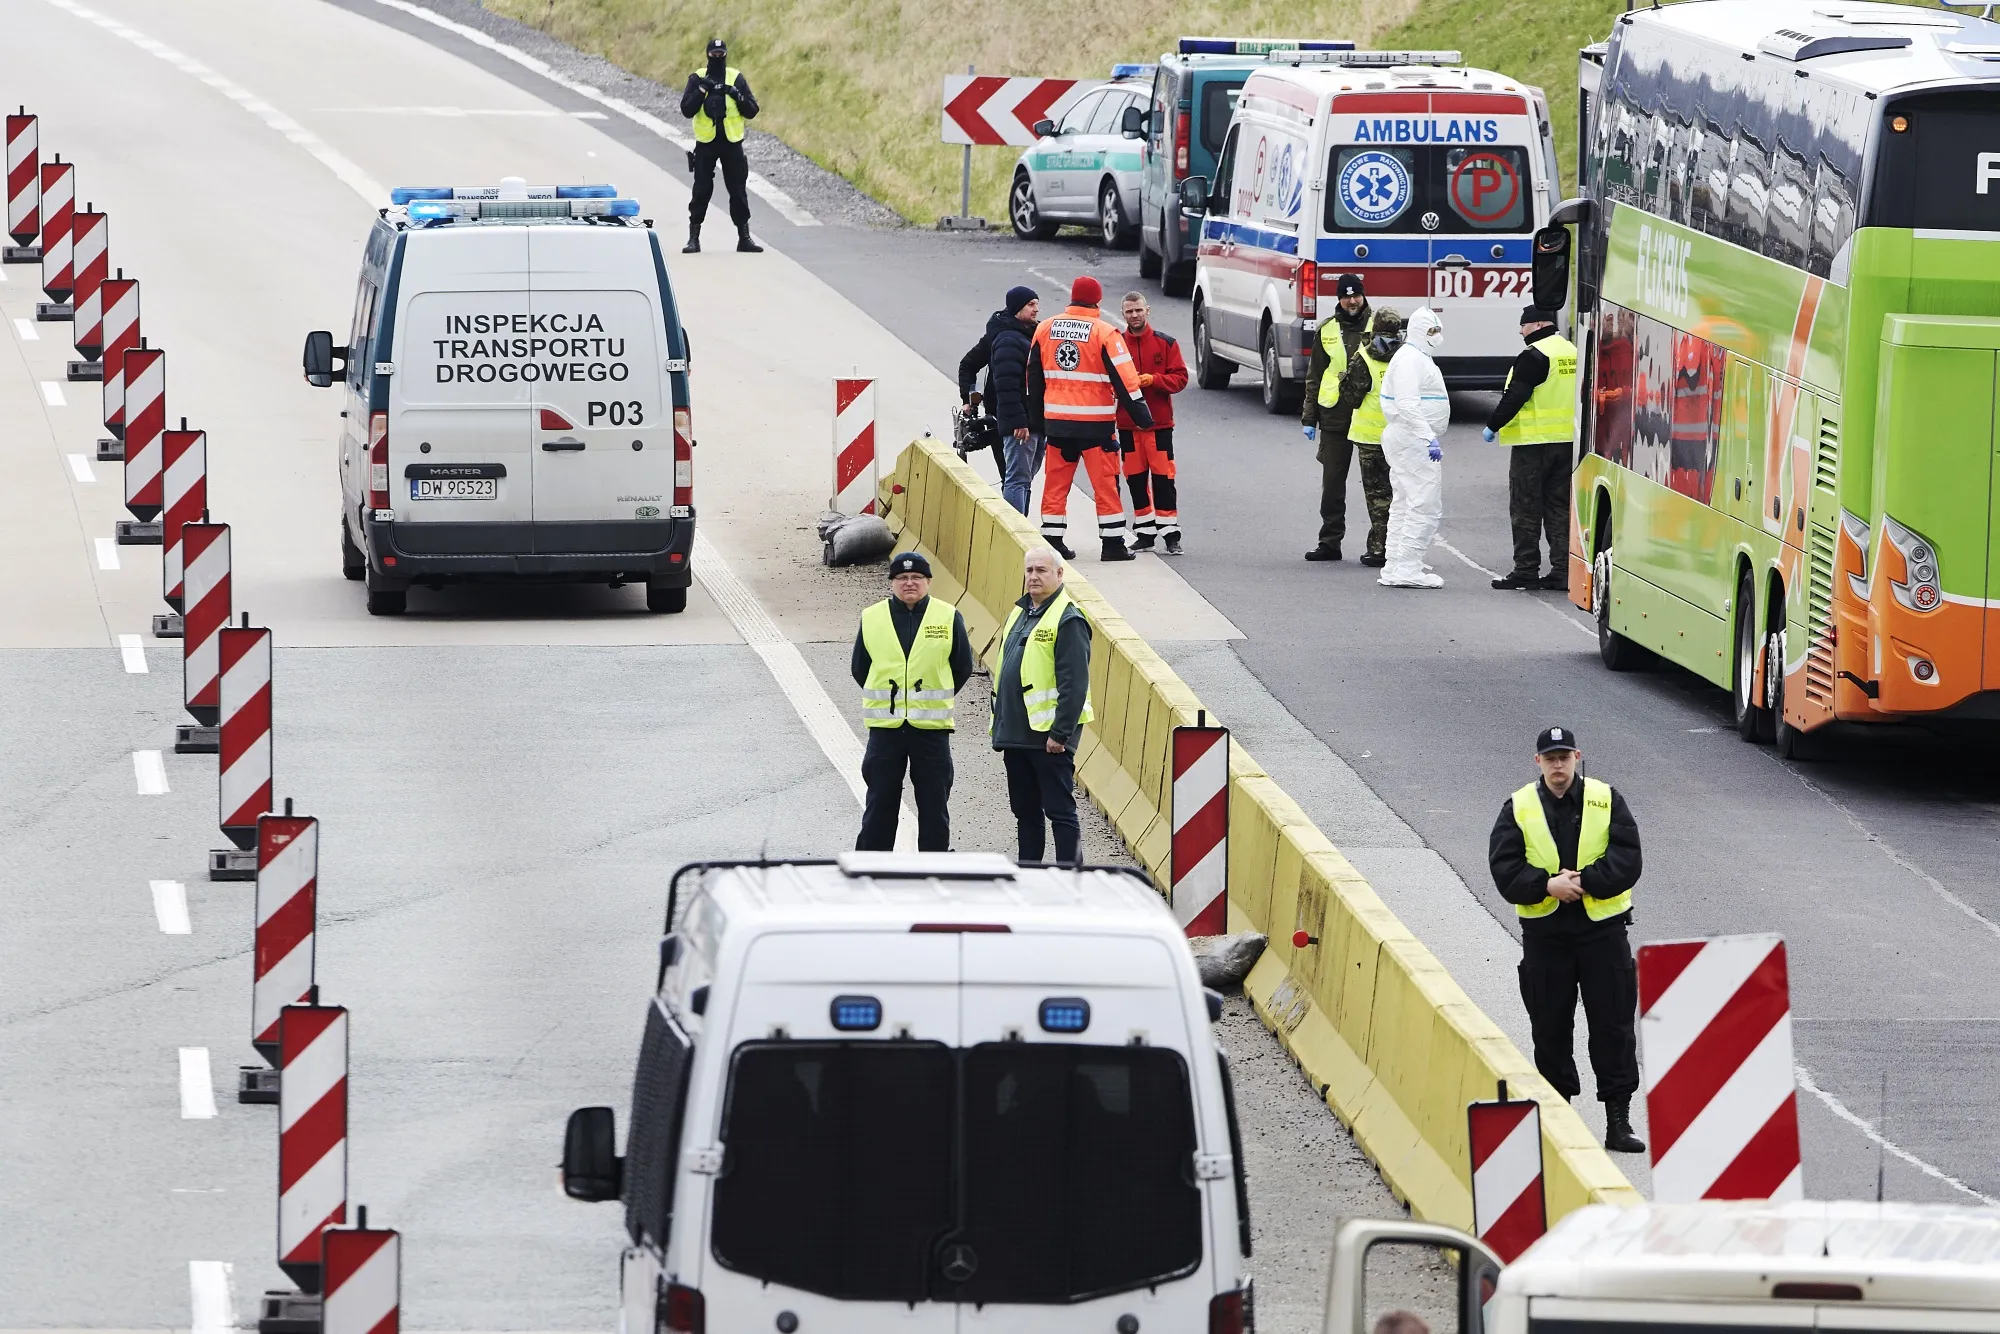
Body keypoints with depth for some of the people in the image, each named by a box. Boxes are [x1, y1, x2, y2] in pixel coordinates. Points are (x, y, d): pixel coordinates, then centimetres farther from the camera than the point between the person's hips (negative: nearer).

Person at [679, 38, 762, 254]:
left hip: (732, 142, 1)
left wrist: (736, 95, -15)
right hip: (706, 142, -1)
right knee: (702, 190, -1)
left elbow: (752, 111, 2)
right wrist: (702, 90, -17)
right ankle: (693, 238, 4)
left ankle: (744, 237, 11)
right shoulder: (697, 79, 2)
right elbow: (686, 110, -7)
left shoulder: (737, 78, 4)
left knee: (738, 191, 4)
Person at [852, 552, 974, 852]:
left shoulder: (948, 617, 1)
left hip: (932, 727, -1)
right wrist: (888, 699, 11)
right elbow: (859, 669, 13)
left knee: (934, 807, 4)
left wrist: (935, 700, 8)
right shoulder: (872, 619, 3)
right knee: (880, 805, 4)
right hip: (885, 726, 1)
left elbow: (962, 667, 8)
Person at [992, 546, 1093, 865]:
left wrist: (1060, 733, -21)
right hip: (1016, 736, 9)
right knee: (1025, 811, 14)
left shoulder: (1068, 620, -12)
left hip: (1048, 734, -9)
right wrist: (1000, 725, 18)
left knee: (1060, 810, -6)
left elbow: (1074, 684, -17)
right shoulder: (1019, 614, 15)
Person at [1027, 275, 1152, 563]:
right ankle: (1113, 543, 2)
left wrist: (1037, 417, 23)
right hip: (1095, 420, -4)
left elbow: (1034, 377, 14)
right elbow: (1124, 377, -11)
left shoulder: (1045, 329, 6)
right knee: (1105, 482, 1)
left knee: (1056, 482, 11)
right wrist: (1140, 413, -4)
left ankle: (1053, 540, 12)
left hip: (1056, 420, 4)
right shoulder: (1104, 333, -10)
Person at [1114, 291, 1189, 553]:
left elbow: (1180, 378, -1)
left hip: (1160, 422, -2)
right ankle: (1145, 533, 15)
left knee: (1163, 477, -5)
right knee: (1136, 479, 6)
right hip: (1127, 423, 2)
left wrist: (1152, 380, -16)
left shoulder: (1165, 343, 2)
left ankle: (1170, 533, 0)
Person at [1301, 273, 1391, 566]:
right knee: (1332, 484, 9)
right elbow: (1314, 377, 15)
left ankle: (1379, 546, -1)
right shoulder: (1327, 331, 10)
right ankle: (1330, 542, 18)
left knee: (1376, 486, -3)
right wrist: (1309, 418, 10)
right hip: (1334, 418, 4)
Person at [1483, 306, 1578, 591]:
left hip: (1535, 440, -8)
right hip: (1568, 441, 8)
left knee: (1526, 509, -1)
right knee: (1560, 508, 10)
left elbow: (1515, 396, -18)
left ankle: (1526, 570, -2)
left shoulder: (1534, 356, -14)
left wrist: (1492, 426, -7)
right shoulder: (1572, 352, 12)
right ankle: (1563, 570, 8)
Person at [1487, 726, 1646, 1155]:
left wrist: (1585, 881, -19)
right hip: (1544, 934, 1)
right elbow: (1505, 868, -5)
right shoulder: (1519, 809, 2)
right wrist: (1547, 885, -20)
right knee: (1550, 1029, 6)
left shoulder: (1606, 800, 1)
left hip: (1602, 928, -1)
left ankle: (1618, 1120, 2)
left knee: (1613, 1025, -1)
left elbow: (1626, 859, -6)